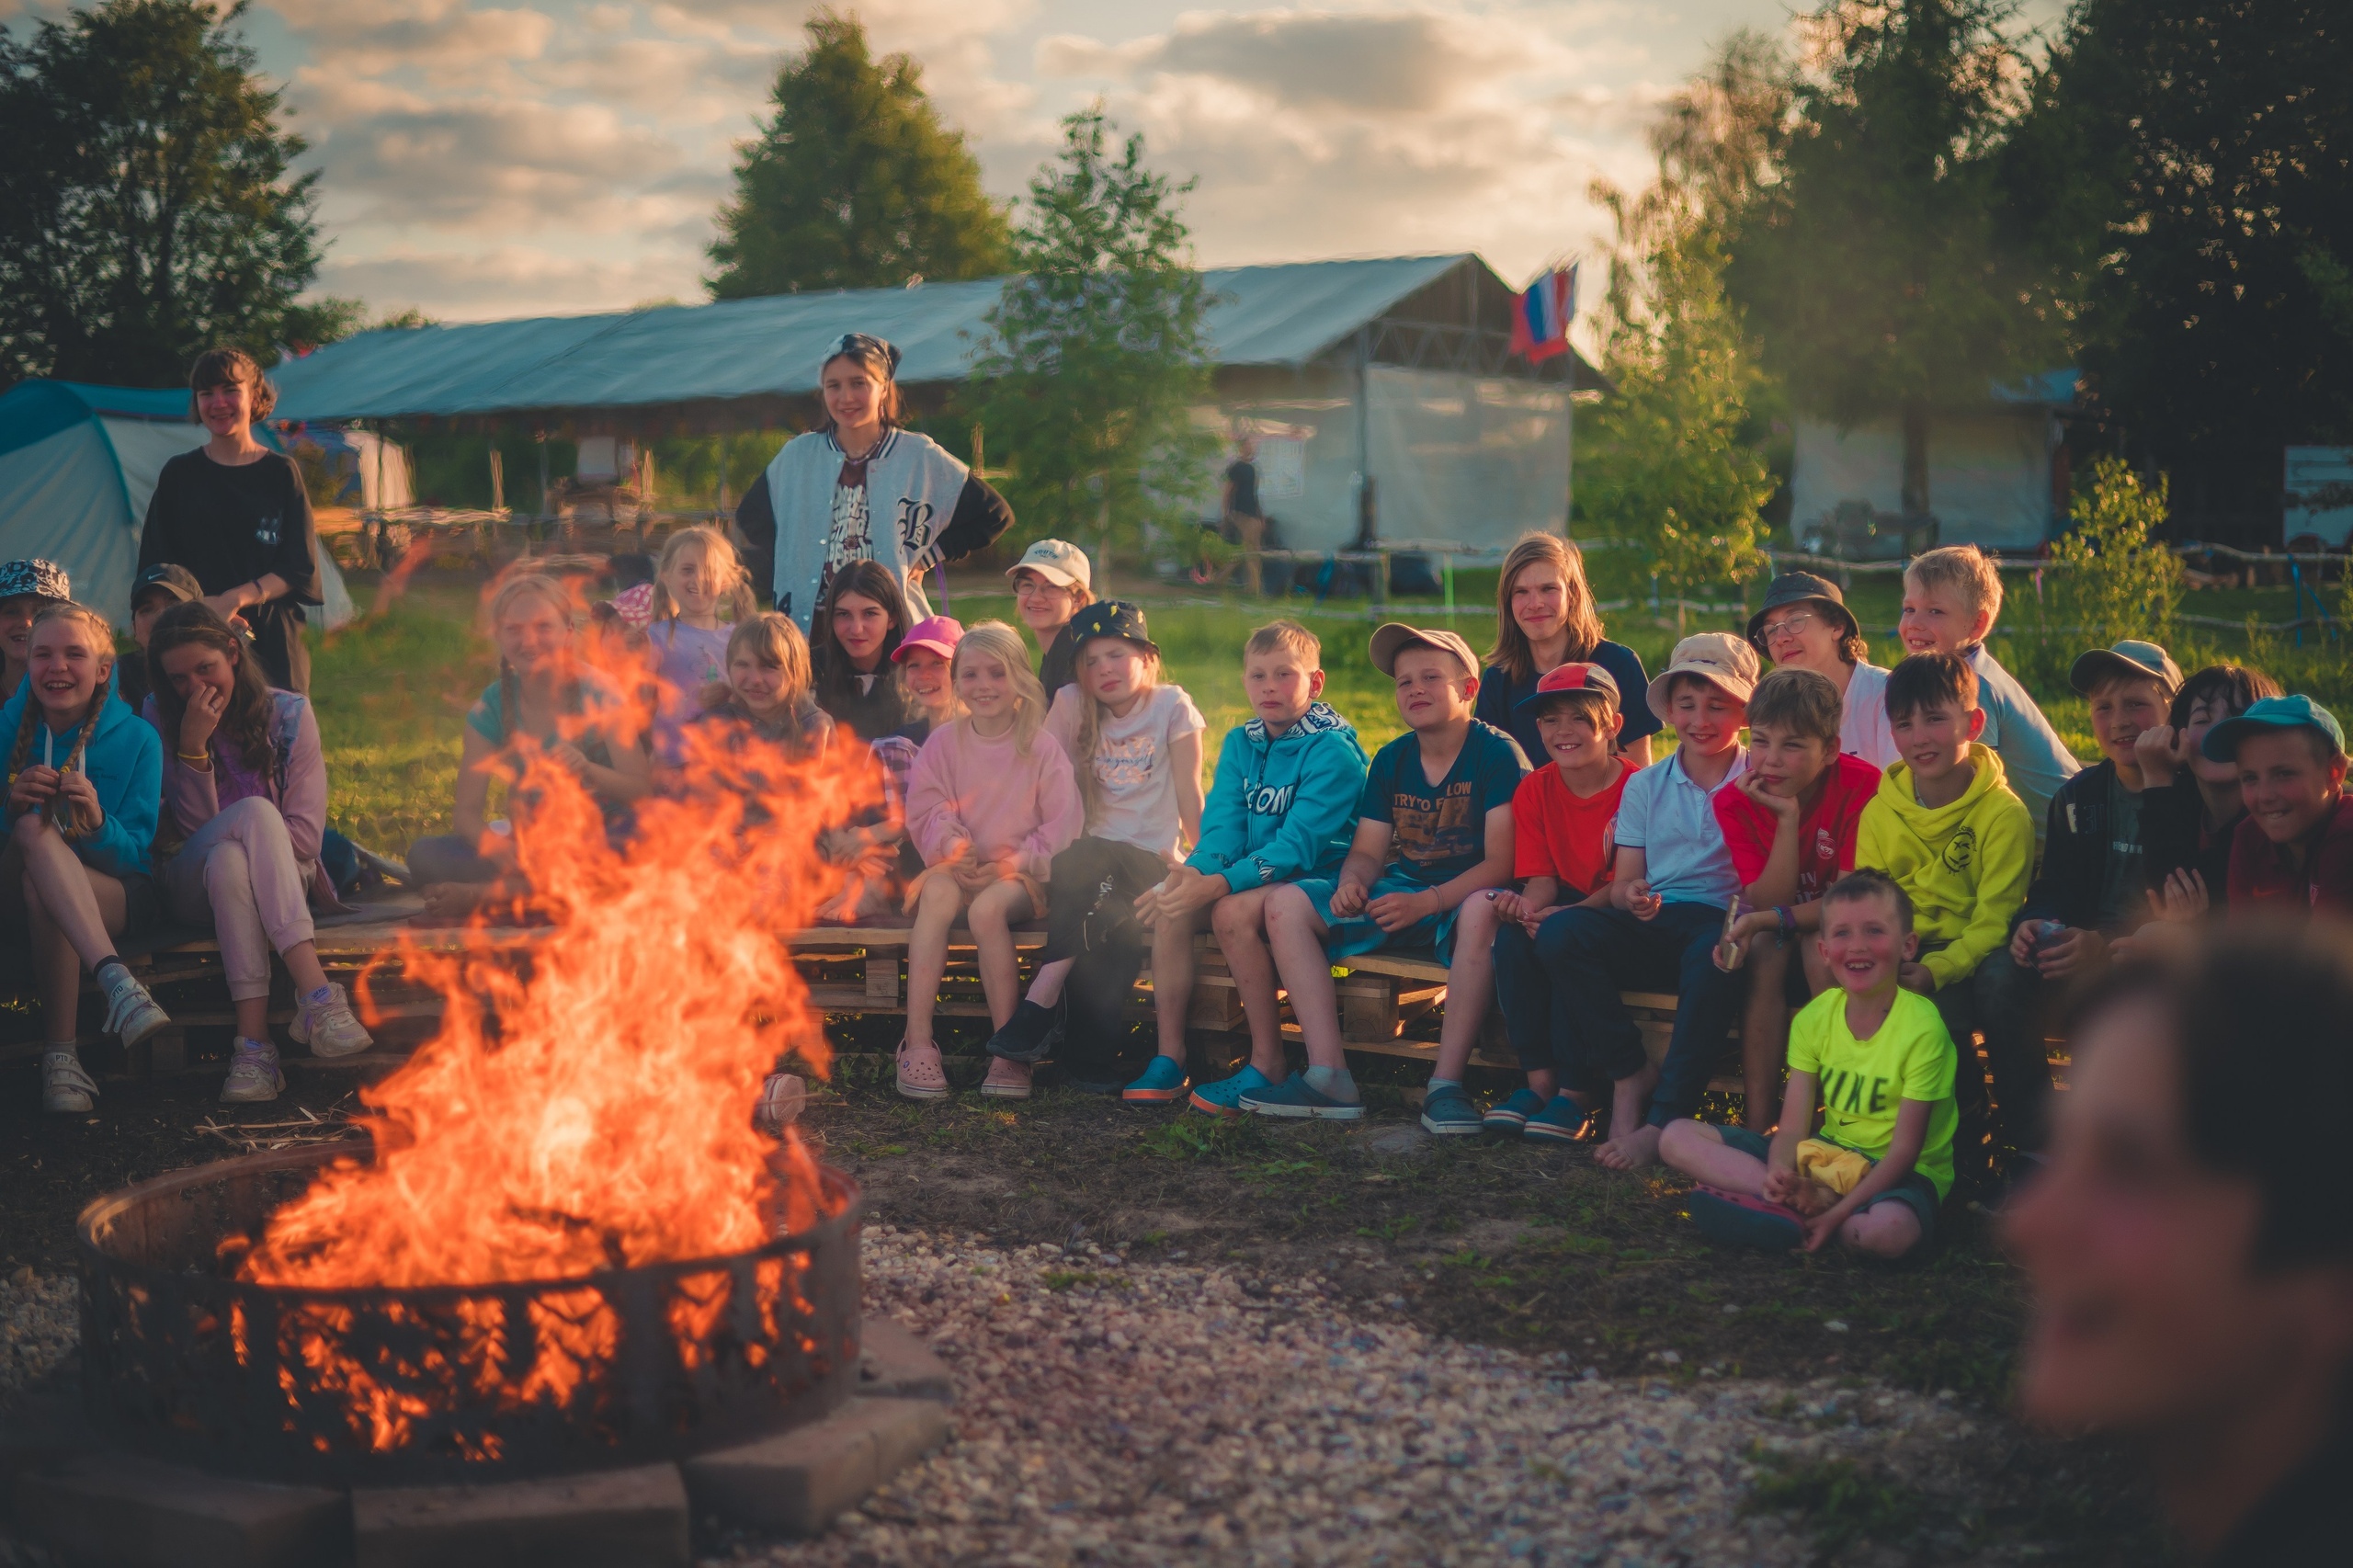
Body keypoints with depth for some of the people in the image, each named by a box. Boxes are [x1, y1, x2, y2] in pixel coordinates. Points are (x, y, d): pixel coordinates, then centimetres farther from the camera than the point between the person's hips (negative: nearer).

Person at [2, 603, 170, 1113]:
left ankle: (61, 1057, -37)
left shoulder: (136, 739, 0)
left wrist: (98, 825, -26)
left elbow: (135, 855, -3)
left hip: (117, 894, -1)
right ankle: (115, 979, -48)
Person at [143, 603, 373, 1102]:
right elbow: (196, 830, -5)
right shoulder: (160, 720, 5)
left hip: (284, 881, 0)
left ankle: (253, 1043, -48)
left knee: (227, 860, -35)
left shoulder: (289, 714, 3)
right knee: (255, 811, -32)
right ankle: (316, 992, -48)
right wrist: (193, 744, -14)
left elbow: (305, 832, -3)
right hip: (195, 888, 0)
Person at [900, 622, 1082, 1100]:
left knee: (988, 907, -36)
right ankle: (918, 1040, -36)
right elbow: (926, 807, 4)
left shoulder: (1041, 746, 1)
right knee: (937, 894, -34)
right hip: (959, 866, 2)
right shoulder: (944, 743, 9)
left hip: (1022, 874, -2)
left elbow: (1064, 823, -2)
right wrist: (950, 841, -18)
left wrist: (1020, 859, -16)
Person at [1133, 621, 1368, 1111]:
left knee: (1233, 911, -32)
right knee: (1173, 902, -18)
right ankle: (1169, 1058, -13)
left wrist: (1219, 883, -34)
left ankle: (1267, 1065, -23)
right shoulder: (1239, 744, 9)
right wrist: (1193, 873, -24)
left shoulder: (1334, 751, -14)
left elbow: (1298, 845, -23)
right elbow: (1221, 826, 0)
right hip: (1255, 880, 7)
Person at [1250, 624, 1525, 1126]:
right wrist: (1352, 882, -15)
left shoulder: (1496, 753, -11)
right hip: (1404, 890, 6)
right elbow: (1367, 851, 10)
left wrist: (1428, 901, -31)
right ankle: (1329, 1077, -20)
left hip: (1467, 893, -6)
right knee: (1287, 904, -11)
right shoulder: (1390, 760, 9)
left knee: (1482, 911, -43)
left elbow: (1502, 861, -19)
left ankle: (1446, 1084, -36)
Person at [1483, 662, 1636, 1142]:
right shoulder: (1535, 790, 4)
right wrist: (1527, 905, -25)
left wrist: (1568, 913, -32)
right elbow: (1542, 876, 0)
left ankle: (1579, 1092, -26)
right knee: (1514, 935, -27)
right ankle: (1539, 1080, -22)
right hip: (1560, 907, 5)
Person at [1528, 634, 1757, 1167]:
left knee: (1715, 953, -40)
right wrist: (1632, 895, -14)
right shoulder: (1645, 786, 15)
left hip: (1720, 922, -3)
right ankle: (1630, 1074, -14)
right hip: (1653, 927, 3)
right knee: (1559, 933, -26)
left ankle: (1665, 1121, -33)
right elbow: (1622, 881, 11)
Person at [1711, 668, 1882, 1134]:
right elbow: (1768, 904, -18)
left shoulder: (1861, 787, -21)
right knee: (1763, 948, -30)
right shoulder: (1734, 802, -12)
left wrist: (1767, 919, -31)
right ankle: (1756, 1125, -29)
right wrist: (1788, 818, -27)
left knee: (1820, 948, -34)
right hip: (1785, 937, 3)